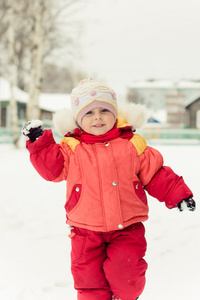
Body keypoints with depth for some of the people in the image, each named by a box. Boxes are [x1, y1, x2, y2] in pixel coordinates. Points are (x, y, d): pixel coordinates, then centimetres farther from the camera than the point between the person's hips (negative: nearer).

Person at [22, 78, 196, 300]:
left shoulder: (132, 145, 1)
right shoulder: (72, 149, 2)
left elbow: (156, 175, 6)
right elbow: (52, 169, -4)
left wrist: (177, 194, 1)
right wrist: (39, 143, -11)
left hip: (126, 228, -1)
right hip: (86, 231, 1)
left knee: (124, 270, -13)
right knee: (88, 274, 3)